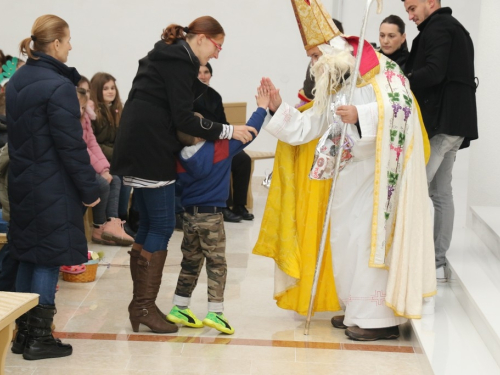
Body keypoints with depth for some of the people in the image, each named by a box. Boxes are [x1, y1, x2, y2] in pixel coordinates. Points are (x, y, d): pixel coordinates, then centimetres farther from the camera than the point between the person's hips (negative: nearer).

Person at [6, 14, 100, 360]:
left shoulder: (17, 81, 9)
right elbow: (71, 146, -19)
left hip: (22, 183, 8)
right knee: (50, 260, 1)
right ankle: (40, 338, 7)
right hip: (53, 186, -8)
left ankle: (23, 334, 22)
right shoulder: (59, 87, -18)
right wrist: (90, 189, -12)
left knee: (29, 257, 15)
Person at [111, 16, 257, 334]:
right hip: (150, 149, -10)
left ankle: (140, 304, 14)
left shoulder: (168, 56, 21)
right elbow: (183, 118, -15)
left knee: (148, 224, 11)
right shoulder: (180, 61, -9)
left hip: (139, 147, 10)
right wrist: (228, 131, -10)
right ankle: (145, 306, -3)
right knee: (162, 225, -6)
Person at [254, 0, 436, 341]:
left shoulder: (379, 69, -6)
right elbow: (303, 129, 12)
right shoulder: (331, 90, 15)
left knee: (372, 235, -11)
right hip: (348, 172, 8)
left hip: (380, 169, -8)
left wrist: (361, 115, -29)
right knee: (345, 236, 8)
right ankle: (358, 310, 19)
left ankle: (382, 317, -6)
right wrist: (277, 106, 2)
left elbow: (401, 105, -20)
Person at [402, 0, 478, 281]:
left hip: (440, 120, -10)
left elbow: (434, 73, -20)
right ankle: (438, 261, 11)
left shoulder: (437, 26, -7)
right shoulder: (454, 28, 23)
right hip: (454, 120, 10)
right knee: (441, 192, 9)